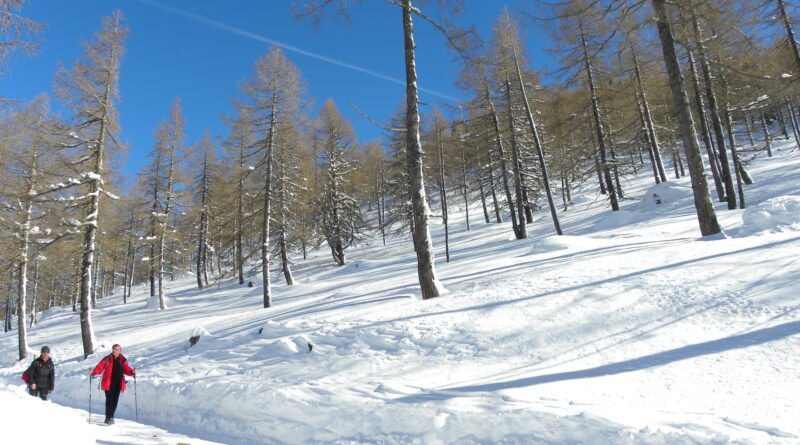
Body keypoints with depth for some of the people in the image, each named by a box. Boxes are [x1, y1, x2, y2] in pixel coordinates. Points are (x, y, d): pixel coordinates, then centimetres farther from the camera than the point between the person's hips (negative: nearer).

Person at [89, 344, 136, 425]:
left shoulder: (123, 360, 6)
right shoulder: (107, 359, 1)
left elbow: (126, 370, 4)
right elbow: (99, 368, -2)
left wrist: (132, 372, -16)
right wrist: (93, 372, -20)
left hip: (118, 384, 2)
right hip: (108, 383, -2)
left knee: (115, 401, 6)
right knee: (109, 400, -10)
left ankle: (110, 416, 22)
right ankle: (109, 418, -4)